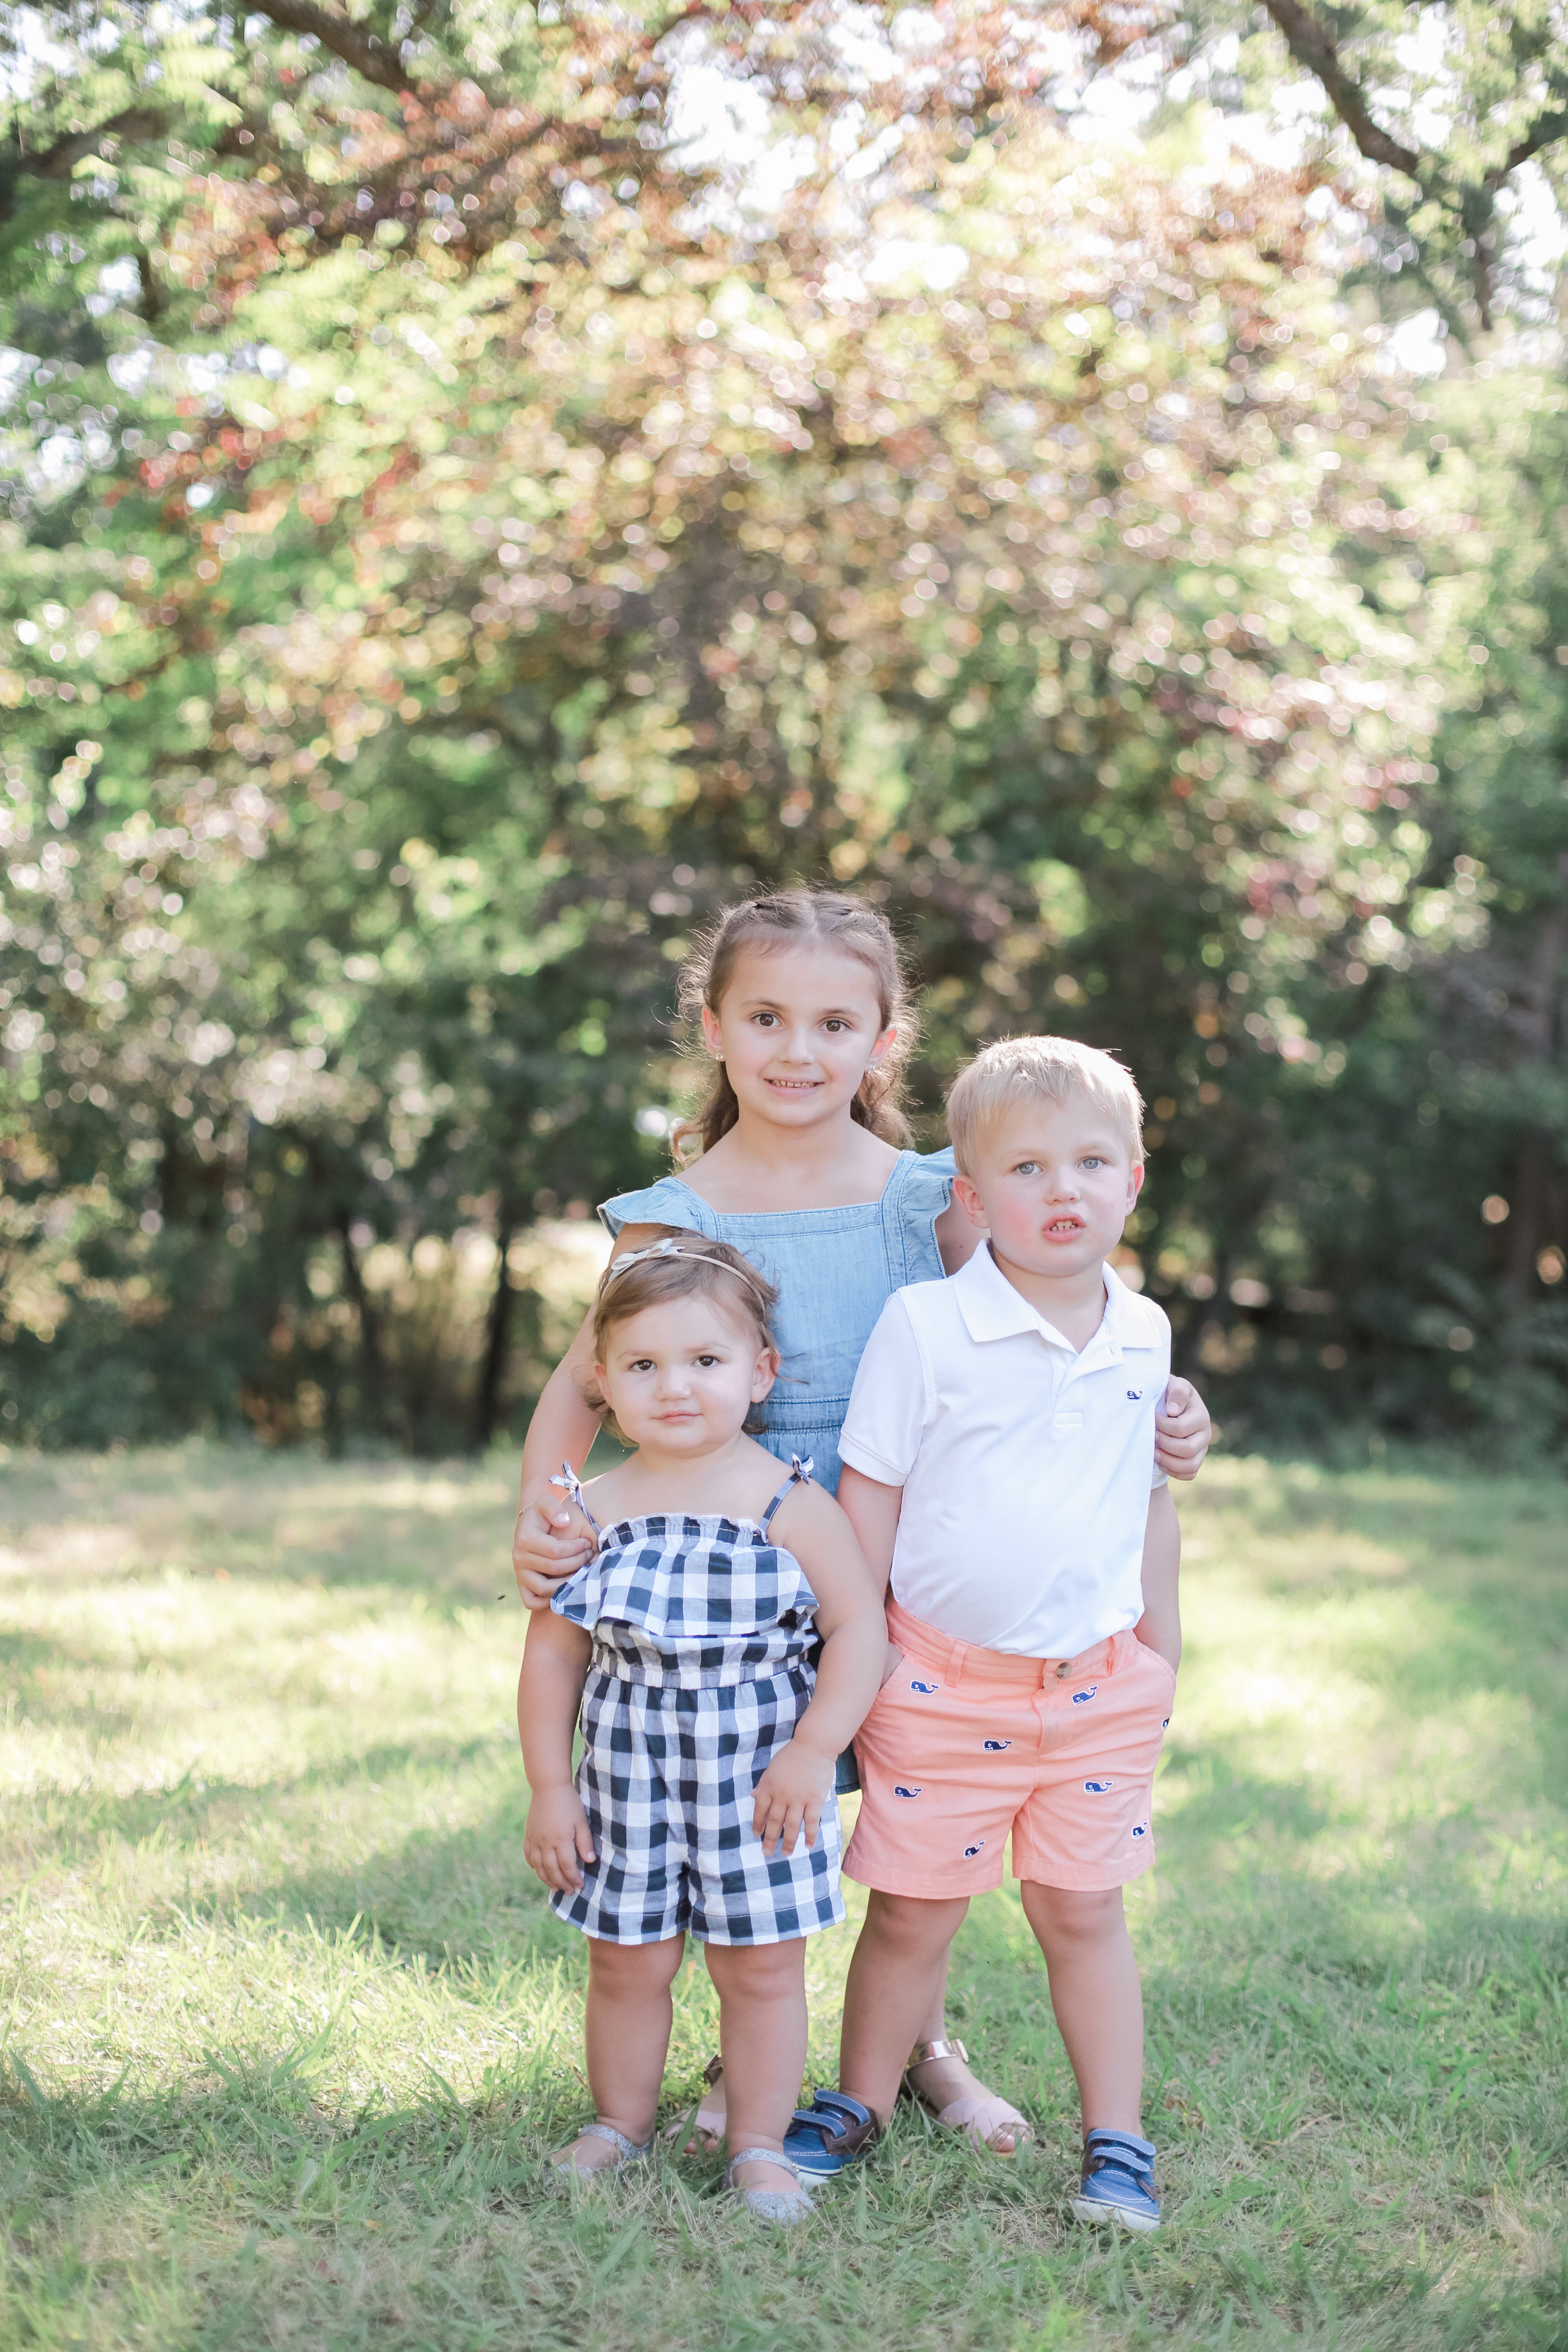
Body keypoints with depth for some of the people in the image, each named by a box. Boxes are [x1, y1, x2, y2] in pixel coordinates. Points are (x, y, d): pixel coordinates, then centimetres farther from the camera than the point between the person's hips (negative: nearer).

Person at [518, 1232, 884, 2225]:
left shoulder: (791, 1505, -9)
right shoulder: (594, 1515, -2)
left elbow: (860, 1629, -9)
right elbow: (554, 1657, 3)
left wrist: (812, 1754, -16)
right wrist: (551, 1787, 1)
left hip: (760, 1779, -2)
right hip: (630, 1773, 2)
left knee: (763, 1965, 7)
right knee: (628, 1961, 12)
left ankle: (760, 2144, 22)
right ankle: (621, 2125, 32)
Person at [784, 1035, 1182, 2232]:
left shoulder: (1144, 1336, 3)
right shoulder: (923, 1327, -11)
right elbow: (868, 1495, -6)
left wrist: (1163, 1656, 17)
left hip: (1099, 1684, 3)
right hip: (941, 1678, -2)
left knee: (1083, 1910, 11)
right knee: (914, 1911, 9)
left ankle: (1119, 2143, 21)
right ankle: (860, 2104, 29)